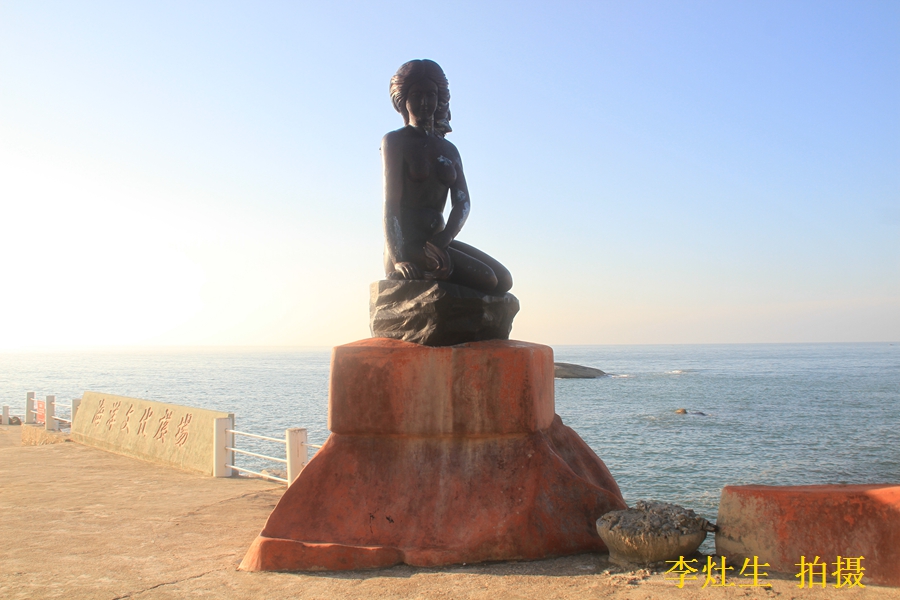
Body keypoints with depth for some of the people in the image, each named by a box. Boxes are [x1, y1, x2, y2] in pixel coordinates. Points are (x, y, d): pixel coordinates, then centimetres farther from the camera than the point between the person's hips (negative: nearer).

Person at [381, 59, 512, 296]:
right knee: (485, 279, -22)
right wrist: (397, 259, -26)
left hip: (437, 242, 6)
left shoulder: (449, 150, 18)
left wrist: (445, 237, -18)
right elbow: (391, 203, -13)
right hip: (406, 246, -6)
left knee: (503, 280, -11)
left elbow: (462, 202, 4)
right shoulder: (395, 141, 0)